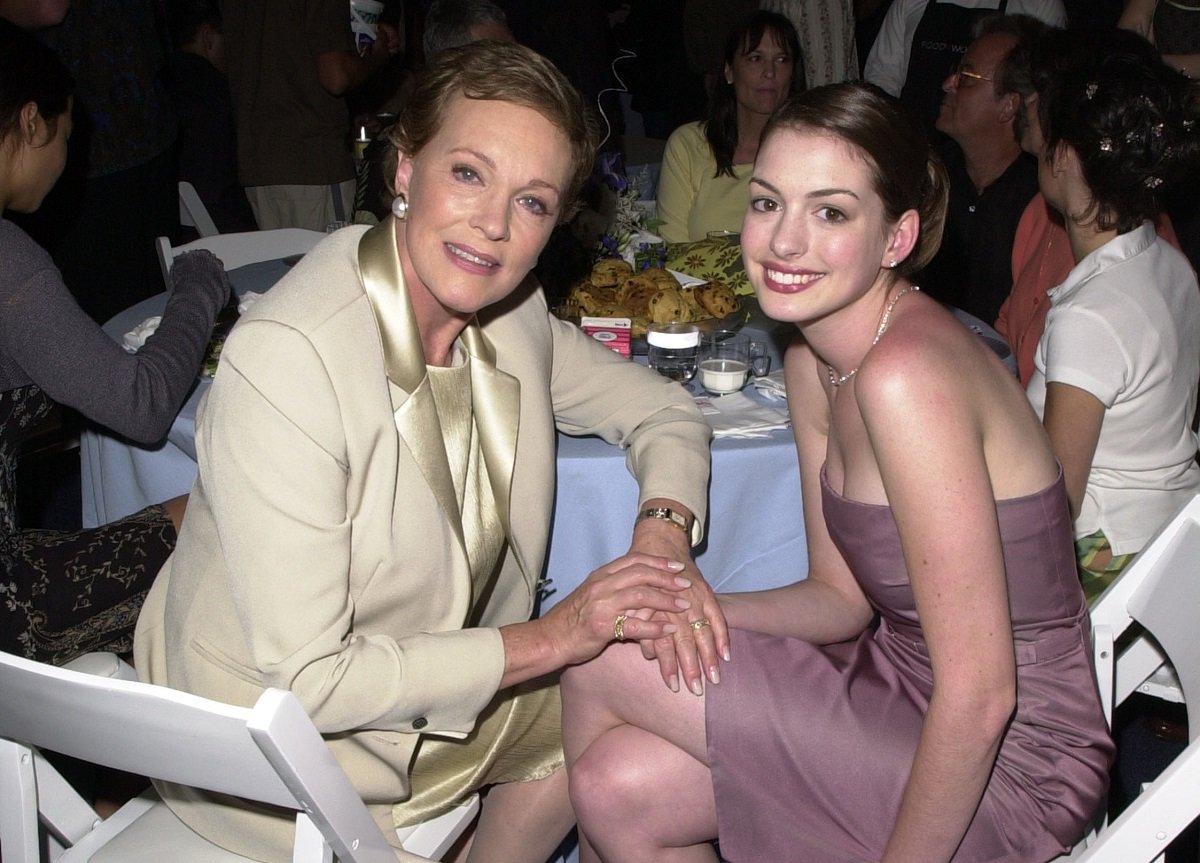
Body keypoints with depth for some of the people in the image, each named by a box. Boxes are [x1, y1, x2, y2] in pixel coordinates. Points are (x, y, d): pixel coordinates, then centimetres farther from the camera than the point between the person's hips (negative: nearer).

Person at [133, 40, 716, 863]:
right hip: (277, 746, -6)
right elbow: (305, 680, -28)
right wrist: (551, 637, -24)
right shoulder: (284, 361, -31)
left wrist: (664, 530, -15)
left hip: (436, 669, 7)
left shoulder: (513, 309, -10)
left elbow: (660, 407, 6)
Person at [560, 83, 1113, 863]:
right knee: (615, 786, -1)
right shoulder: (812, 361, 1)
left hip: (1002, 763, -7)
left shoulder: (907, 373, -27)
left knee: (603, 663, -9)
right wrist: (702, 609, -11)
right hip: (913, 689, 7)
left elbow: (980, 693, -26)